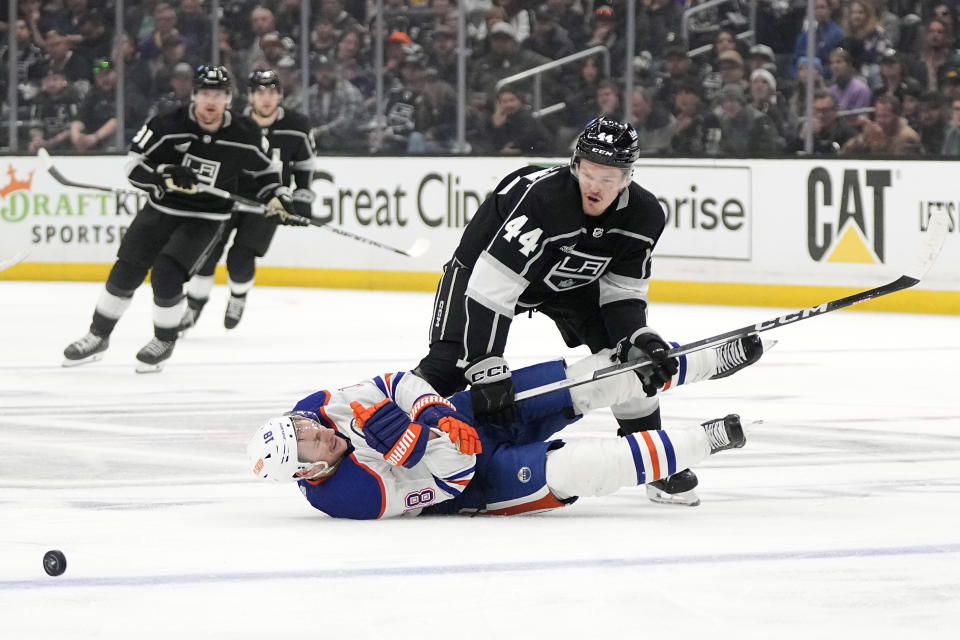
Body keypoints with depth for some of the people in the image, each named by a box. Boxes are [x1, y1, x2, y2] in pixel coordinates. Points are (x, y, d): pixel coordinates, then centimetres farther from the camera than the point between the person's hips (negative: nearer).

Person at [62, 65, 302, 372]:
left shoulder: (245, 136, -11)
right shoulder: (168, 126, -16)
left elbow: (263, 169, 8)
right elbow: (135, 167, -14)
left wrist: (278, 198, -4)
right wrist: (167, 176, -29)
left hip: (205, 219, -2)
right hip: (161, 209, 2)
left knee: (166, 274, -20)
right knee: (125, 274, 1)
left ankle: (164, 341, 4)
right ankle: (98, 337, 22)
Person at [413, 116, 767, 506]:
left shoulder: (644, 217, -21)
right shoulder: (540, 197, -40)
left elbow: (623, 293, -9)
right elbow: (489, 289, -41)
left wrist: (642, 339, -28)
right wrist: (488, 370, -44)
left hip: (572, 278, 5)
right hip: (485, 266, -5)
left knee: (625, 352, -9)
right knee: (450, 364, -22)